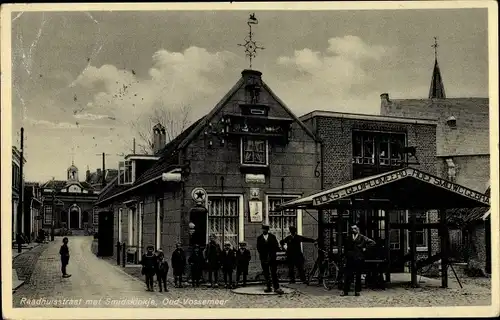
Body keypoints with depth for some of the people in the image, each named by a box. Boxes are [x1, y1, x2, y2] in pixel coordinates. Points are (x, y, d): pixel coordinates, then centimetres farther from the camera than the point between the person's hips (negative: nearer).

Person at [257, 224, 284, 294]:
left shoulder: (273, 237, 8)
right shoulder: (259, 238, 9)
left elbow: (276, 247, 3)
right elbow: (259, 249, 4)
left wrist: (271, 255, -7)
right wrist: (263, 258, -6)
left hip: (272, 258, -1)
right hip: (264, 259, 1)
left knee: (274, 273, -8)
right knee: (266, 274, 2)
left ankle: (276, 288, -9)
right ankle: (268, 287, 8)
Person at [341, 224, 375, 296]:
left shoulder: (362, 238, 3)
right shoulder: (348, 239, 13)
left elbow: (372, 242, 0)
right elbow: (346, 249, 18)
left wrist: (365, 248, -5)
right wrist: (346, 257, 7)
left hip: (359, 259, -2)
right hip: (350, 259, 2)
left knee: (358, 276, 3)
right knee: (347, 275, -1)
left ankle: (357, 291, 11)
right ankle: (345, 291, 4)